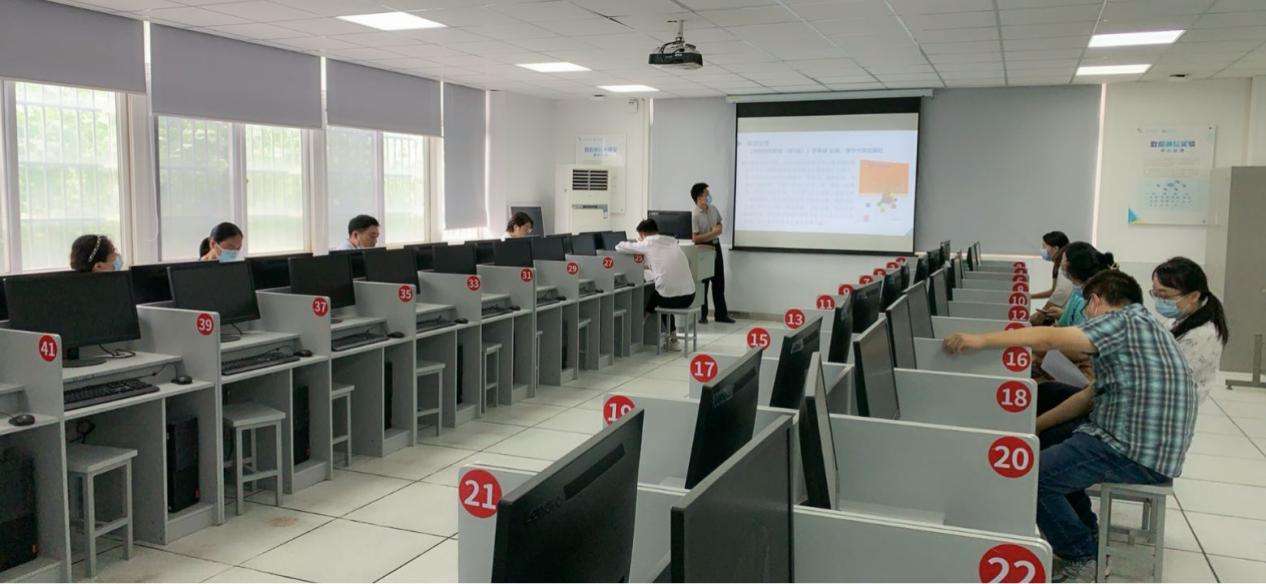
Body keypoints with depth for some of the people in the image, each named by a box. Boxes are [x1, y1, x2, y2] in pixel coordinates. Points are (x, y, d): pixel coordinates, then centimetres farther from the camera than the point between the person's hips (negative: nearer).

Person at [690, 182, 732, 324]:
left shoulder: (713, 209, 3)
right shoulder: (694, 215, -20)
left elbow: (719, 223, 20)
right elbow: (695, 238, -24)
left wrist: (719, 228, -3)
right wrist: (712, 233, -21)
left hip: (716, 245, 7)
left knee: (719, 281, 11)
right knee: (703, 282, 1)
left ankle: (721, 314, 19)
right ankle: (701, 315, 13)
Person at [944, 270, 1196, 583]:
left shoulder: (1124, 321, -12)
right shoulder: (1136, 327, 19)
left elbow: (1050, 338, -25)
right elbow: (1091, 395, 19)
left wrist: (981, 340, -29)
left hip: (1137, 453, -11)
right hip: (1142, 442, 11)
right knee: (1048, 445, 22)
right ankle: (1085, 533, 27)